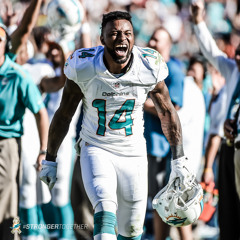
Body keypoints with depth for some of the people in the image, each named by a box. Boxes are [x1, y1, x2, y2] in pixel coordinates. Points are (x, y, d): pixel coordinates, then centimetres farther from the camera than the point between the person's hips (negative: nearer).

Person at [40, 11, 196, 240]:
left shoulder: (149, 68, -12)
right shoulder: (83, 67, -14)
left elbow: (166, 112, 4)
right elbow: (64, 115, 0)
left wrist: (179, 160, 6)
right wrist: (50, 160, 7)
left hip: (133, 152, 2)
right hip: (96, 149, -2)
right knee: (105, 212, -27)